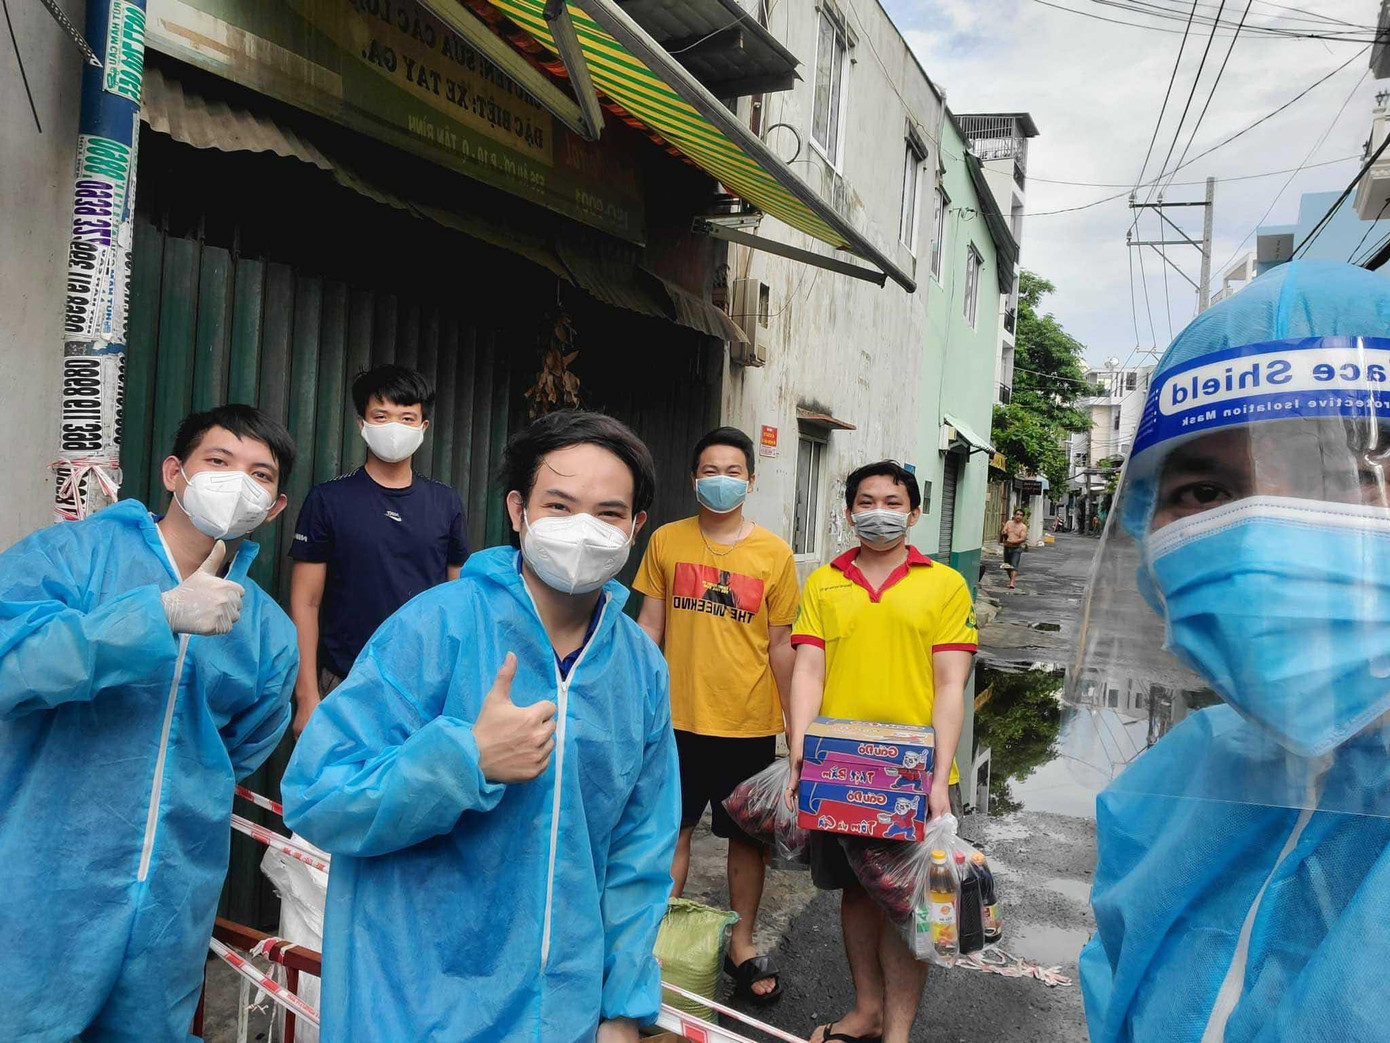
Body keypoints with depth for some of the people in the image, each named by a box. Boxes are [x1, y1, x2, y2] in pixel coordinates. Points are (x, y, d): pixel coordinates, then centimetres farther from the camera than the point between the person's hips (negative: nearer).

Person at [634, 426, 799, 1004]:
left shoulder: (774, 553, -3)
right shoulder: (666, 542, 0)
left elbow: (780, 644, 1)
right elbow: (649, 627, 6)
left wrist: (797, 727, 3)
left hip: (749, 723, 0)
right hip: (678, 717, 1)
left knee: (747, 835, 13)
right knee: (670, 831, 9)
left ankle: (741, 945, 32)